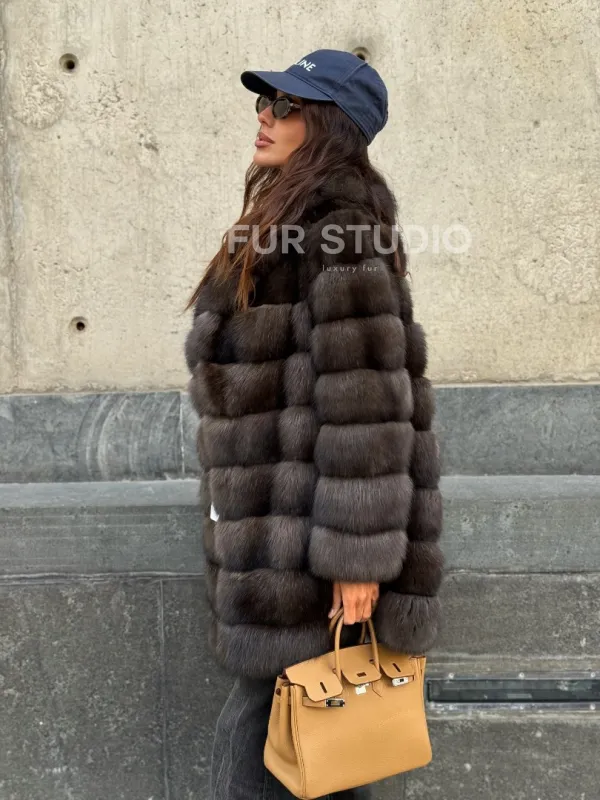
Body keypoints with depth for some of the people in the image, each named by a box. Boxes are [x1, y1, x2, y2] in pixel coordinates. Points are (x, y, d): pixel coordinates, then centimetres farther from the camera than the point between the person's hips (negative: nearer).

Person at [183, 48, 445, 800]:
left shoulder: (340, 241, -15)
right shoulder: (284, 229, 16)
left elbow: (365, 404, -21)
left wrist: (357, 556, -21)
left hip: (305, 548, -9)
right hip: (276, 537, 9)